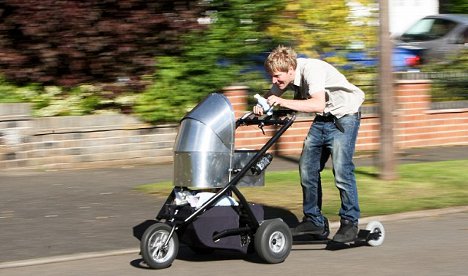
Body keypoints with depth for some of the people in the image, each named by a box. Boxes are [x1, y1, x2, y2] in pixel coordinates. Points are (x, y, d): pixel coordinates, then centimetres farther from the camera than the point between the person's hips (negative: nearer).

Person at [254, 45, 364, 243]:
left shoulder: (311, 69, -30)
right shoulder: (285, 76, -6)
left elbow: (318, 104, -41)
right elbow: (271, 96, 6)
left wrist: (283, 102, -43)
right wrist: (262, 106, -18)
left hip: (345, 116, -8)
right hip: (323, 119, 8)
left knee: (341, 170, -17)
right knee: (307, 168, 3)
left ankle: (350, 222, -5)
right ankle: (314, 221, 13)